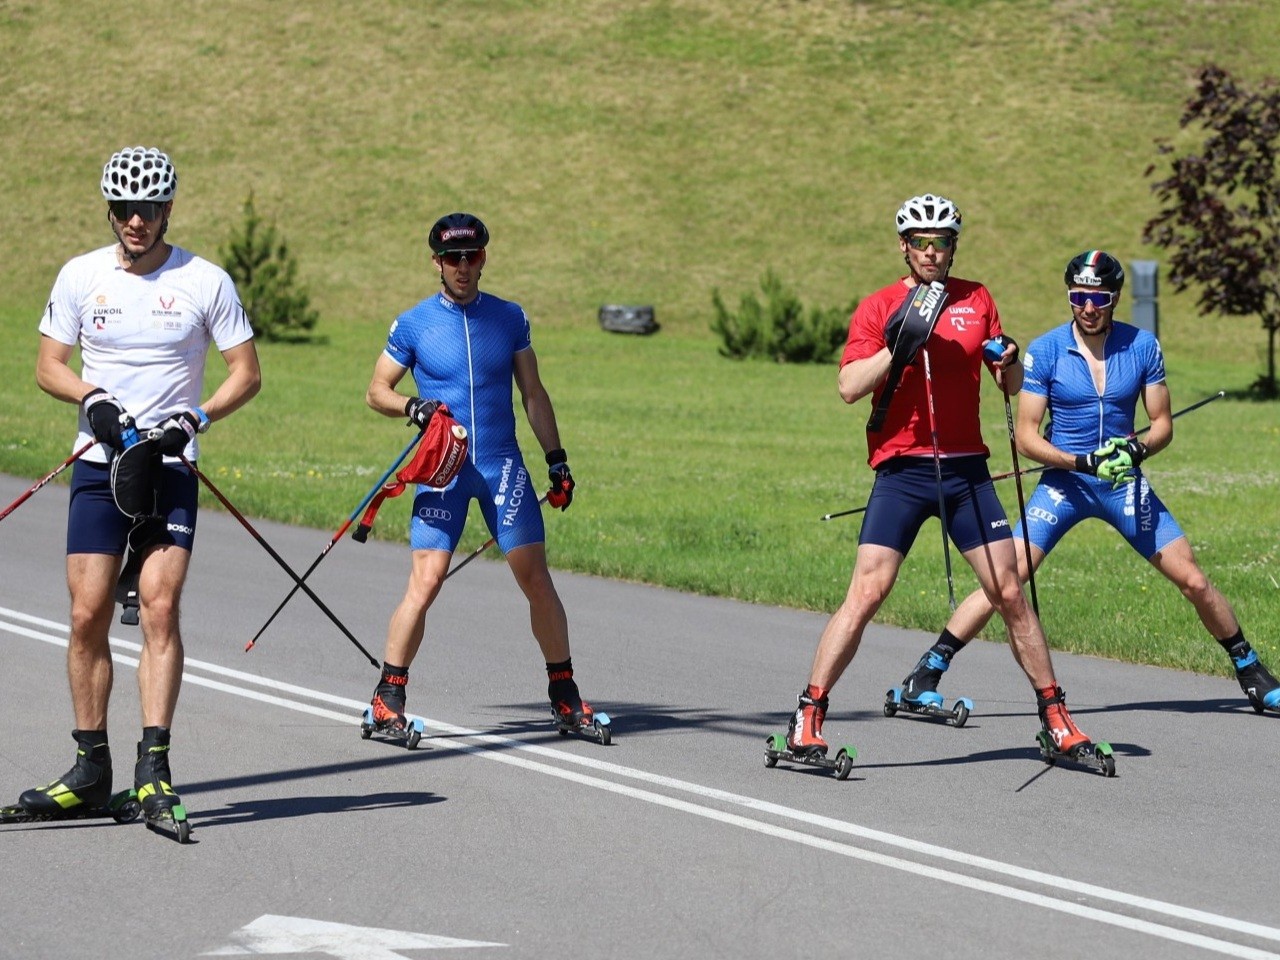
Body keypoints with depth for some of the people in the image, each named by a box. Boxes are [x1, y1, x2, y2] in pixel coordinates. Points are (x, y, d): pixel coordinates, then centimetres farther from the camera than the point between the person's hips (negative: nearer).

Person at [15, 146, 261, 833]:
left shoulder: (206, 282, -1)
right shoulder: (81, 276, 4)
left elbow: (246, 373, 3)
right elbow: (48, 365, 10)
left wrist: (194, 418, -13)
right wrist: (93, 397, -10)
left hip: (171, 466, -2)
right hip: (98, 464, 2)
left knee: (160, 606, -14)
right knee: (89, 615, -2)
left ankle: (153, 769, -15)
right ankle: (91, 770, 7)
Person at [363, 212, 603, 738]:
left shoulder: (509, 318, 8)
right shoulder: (412, 324, 2)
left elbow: (533, 394, 14)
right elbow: (377, 390, 8)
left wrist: (557, 459, 9)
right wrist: (412, 407, -13)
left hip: (503, 466, 2)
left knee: (536, 577, -2)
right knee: (426, 580, -12)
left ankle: (564, 694, 10)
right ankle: (388, 698, -2)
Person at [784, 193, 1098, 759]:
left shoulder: (977, 300, 11)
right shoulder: (880, 308, 2)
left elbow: (1010, 385, 15)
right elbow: (849, 387, -9)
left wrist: (1010, 362, -7)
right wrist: (897, 347, -21)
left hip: (966, 469, 3)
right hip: (902, 470, -3)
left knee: (1009, 593, 2)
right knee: (868, 591, -13)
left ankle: (1055, 716, 13)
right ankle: (807, 718, -8)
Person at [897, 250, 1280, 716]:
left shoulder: (1143, 347, -3)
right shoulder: (1045, 350, -9)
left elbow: (1162, 423, 4)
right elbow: (1026, 435, -8)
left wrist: (1139, 448, -18)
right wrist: (1083, 463, -22)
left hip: (1124, 484, 2)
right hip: (1064, 481, -2)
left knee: (1194, 581, -1)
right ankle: (927, 674, -9)